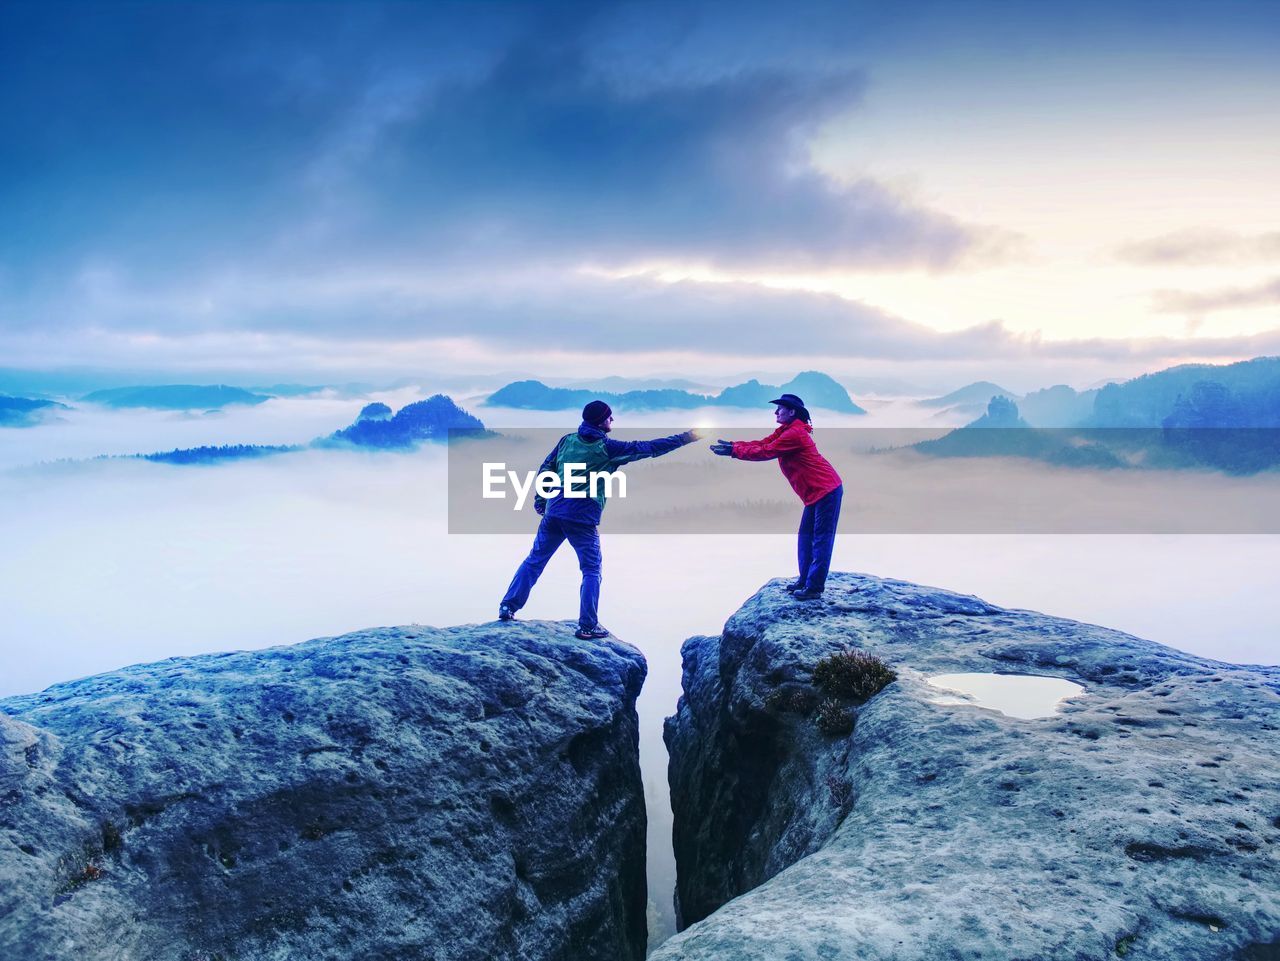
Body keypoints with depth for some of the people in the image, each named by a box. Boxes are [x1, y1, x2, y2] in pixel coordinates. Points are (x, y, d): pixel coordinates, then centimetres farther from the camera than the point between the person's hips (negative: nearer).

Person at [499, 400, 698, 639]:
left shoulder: (568, 440, 9)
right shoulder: (607, 447, -5)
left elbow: (545, 468, 12)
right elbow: (647, 448, -3)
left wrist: (539, 499, 21)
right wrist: (685, 438, 2)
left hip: (554, 510, 5)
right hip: (583, 517, -5)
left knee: (534, 560, 14)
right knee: (592, 571, 6)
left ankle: (508, 607, 13)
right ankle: (588, 626, 3)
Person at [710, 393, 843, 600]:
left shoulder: (794, 433, -19)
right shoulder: (785, 431, 13)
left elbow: (765, 452, -19)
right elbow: (761, 443, 6)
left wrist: (734, 450, -13)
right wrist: (732, 445, -4)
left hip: (826, 490, -11)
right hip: (816, 492, 11)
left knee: (821, 539, -7)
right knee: (805, 536, 14)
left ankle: (815, 588, -6)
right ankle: (805, 581, 20)